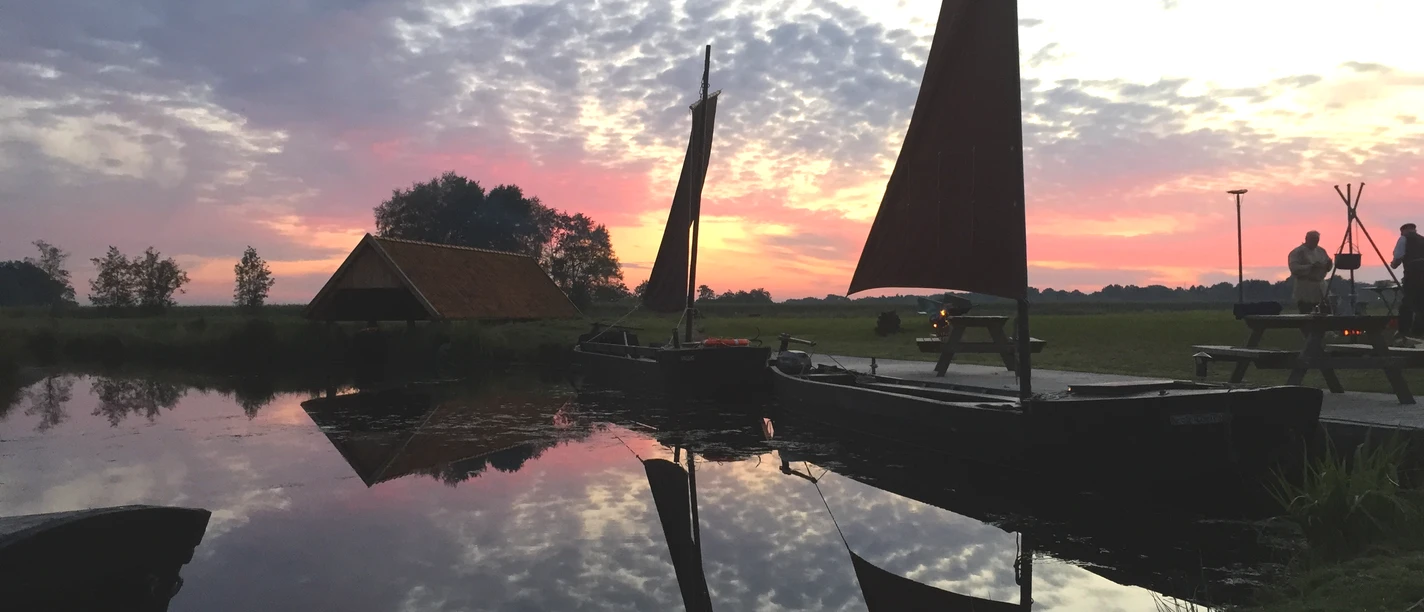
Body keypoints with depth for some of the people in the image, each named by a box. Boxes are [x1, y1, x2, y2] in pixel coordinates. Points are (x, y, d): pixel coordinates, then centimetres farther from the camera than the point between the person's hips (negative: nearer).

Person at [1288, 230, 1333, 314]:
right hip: (1305, 291, -7)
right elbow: (1294, 268, -20)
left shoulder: (1321, 251, 13)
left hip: (1321, 288, 7)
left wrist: (1329, 264, -7)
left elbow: (1329, 266, 16)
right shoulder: (1297, 252, -9)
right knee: (1305, 316, -4)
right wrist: (1311, 267, -29)